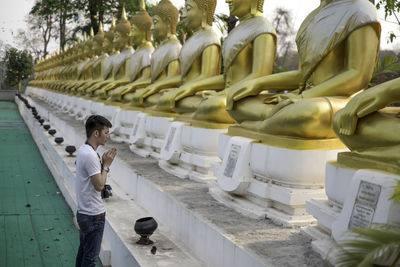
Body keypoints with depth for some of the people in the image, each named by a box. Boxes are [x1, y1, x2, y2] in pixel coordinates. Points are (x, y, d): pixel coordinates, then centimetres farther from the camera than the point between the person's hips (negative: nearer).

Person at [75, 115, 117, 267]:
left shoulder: (83, 150, 8)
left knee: (83, 251, 20)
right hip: (94, 214, -10)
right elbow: (99, 185, -23)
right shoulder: (90, 155, -23)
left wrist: (103, 162, 4)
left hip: (83, 212, 10)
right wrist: (106, 165, -12)